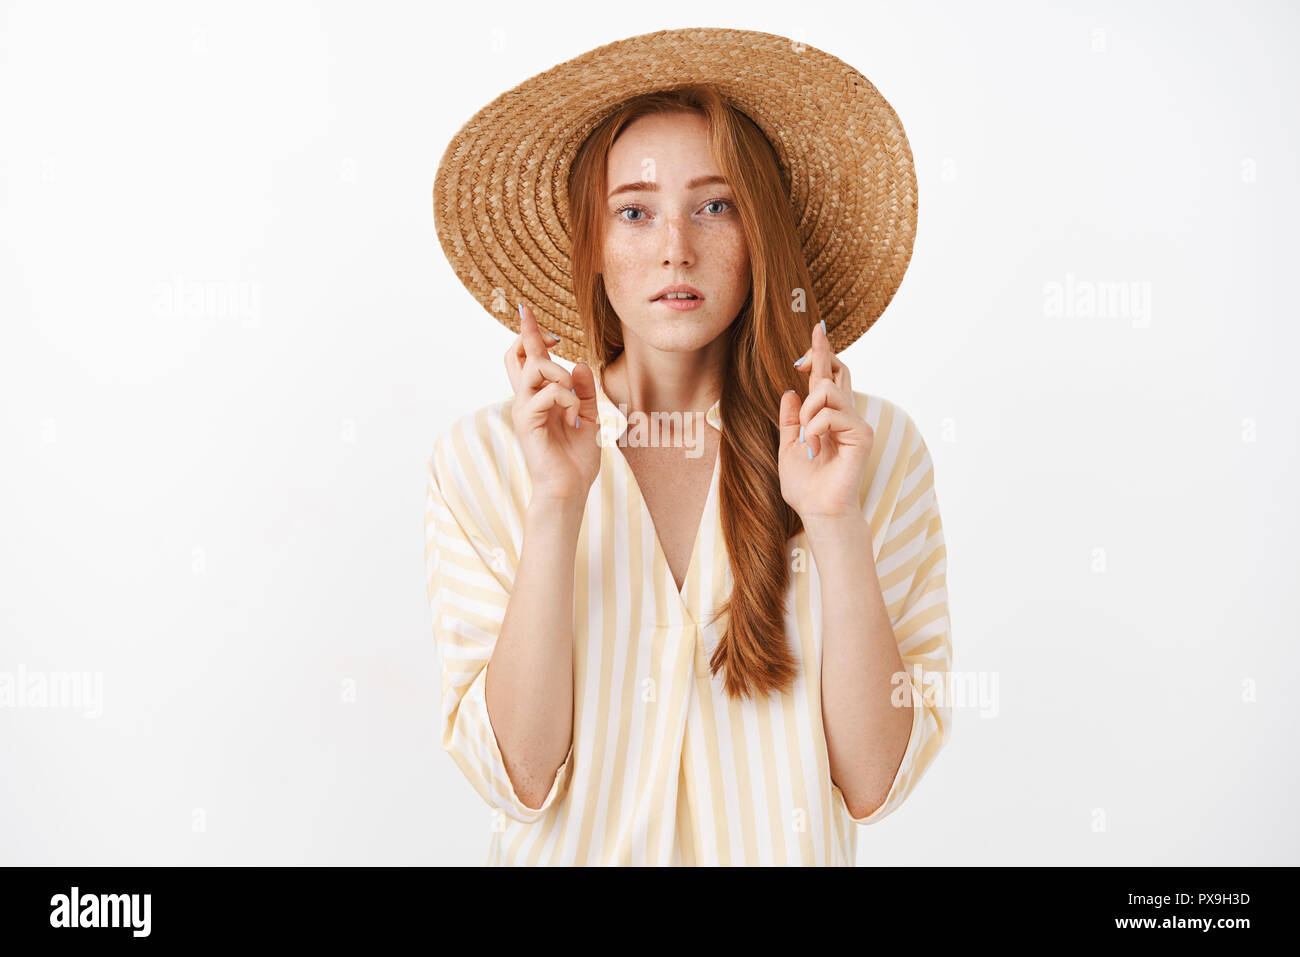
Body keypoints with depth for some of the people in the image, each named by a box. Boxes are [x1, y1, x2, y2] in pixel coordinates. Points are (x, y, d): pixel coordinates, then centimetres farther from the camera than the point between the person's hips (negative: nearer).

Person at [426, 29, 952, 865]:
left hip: (781, 854, 0)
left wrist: (837, 529, -21)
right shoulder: (484, 460, -8)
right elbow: (518, 779, -13)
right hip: (578, 853, 0)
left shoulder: (876, 448, -8)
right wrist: (556, 507, -22)